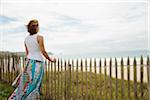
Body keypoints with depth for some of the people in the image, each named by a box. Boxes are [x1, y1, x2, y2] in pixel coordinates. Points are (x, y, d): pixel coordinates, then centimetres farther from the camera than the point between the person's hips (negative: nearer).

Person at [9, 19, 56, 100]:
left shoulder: (26, 39, 7)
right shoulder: (39, 37, -12)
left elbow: (27, 53, 15)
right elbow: (43, 52, -13)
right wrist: (51, 59, 0)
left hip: (29, 62, 6)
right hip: (38, 63, -6)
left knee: (25, 83, 15)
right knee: (34, 85, 2)